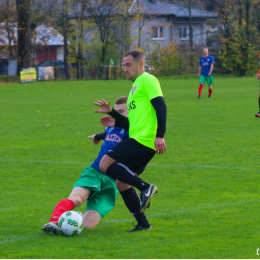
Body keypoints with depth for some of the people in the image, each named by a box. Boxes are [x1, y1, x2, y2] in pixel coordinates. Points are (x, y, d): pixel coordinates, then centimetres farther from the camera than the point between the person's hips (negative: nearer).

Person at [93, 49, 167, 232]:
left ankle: (146, 188, -18)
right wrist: (112, 113, 20)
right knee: (122, 183, 10)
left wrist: (160, 135, -24)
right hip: (141, 142, 10)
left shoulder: (147, 80, -2)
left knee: (105, 164, -15)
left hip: (143, 140, -10)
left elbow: (160, 106, -15)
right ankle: (143, 224, 10)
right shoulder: (136, 86, 28)